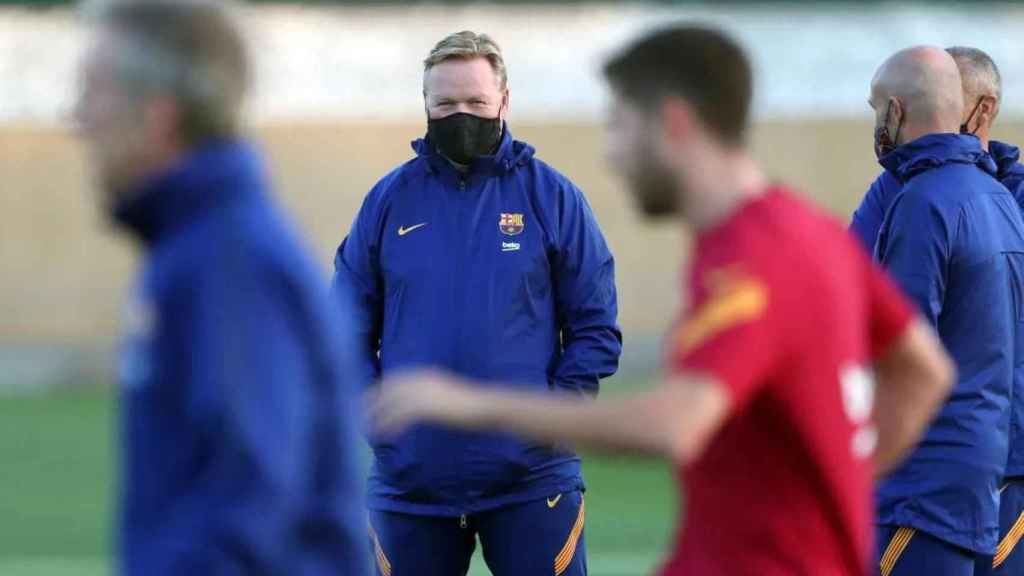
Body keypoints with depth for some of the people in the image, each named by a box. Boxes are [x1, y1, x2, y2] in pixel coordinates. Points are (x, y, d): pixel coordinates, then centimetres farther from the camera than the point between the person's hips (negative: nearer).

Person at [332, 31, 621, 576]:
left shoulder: (551, 196, 1)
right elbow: (350, 325, 10)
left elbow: (596, 326, 2)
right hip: (411, 478, 2)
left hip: (530, 475, -2)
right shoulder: (389, 200, 6)